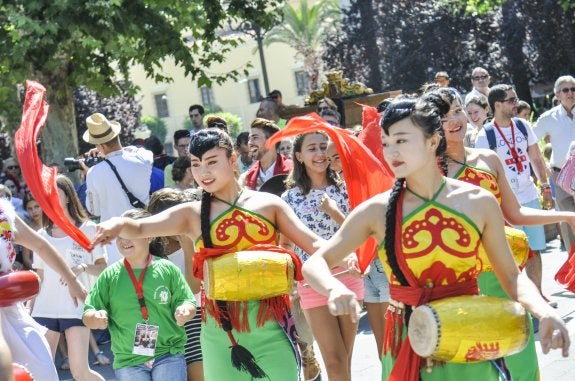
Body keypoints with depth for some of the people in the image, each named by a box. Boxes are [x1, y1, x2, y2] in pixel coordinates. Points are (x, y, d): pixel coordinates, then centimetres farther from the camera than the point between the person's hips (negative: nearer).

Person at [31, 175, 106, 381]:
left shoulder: (88, 229, 2)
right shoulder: (41, 235, 12)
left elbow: (103, 268, 1)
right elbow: (39, 277, 15)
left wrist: (83, 267, -18)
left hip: (77, 308, -4)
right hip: (45, 309, 4)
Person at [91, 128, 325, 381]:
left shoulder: (269, 204, 4)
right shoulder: (192, 214, 3)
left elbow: (314, 244, 3)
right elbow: (139, 228, -6)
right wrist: (119, 224, -28)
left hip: (271, 326, 0)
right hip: (221, 331, 0)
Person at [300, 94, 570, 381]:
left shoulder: (479, 202, -6)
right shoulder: (377, 211, -8)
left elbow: (511, 275, 2)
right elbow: (314, 264, -6)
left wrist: (543, 310, -18)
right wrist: (335, 289, -29)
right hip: (409, 346, 0)